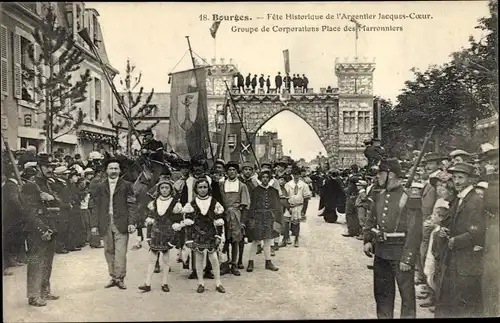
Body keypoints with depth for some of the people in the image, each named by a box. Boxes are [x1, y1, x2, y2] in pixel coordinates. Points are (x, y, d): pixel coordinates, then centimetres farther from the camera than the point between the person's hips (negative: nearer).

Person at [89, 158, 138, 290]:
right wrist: (94, 224, 3)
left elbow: (132, 205, 1)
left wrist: (132, 222, -8)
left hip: (121, 224, -2)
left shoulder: (126, 185, 4)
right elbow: (95, 206, 9)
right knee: (109, 251, 7)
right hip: (105, 224, 3)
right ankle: (113, 277, 16)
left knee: (120, 252, -6)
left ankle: (120, 278, 1)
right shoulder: (100, 187, 10)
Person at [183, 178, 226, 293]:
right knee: (199, 258, 6)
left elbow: (219, 221, 2)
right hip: (197, 235, 0)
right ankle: (200, 283, 18)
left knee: (214, 258, -1)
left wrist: (218, 236, -3)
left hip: (210, 234, 0)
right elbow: (188, 223, -2)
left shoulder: (214, 203, 1)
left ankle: (218, 283, 11)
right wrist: (189, 239, -6)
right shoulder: (191, 204, -1)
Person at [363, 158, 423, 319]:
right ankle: (383, 316, 32)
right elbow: (371, 220, 17)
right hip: (380, 251, 7)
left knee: (407, 292, 7)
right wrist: (367, 240, 3)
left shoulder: (410, 198, -14)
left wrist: (407, 259, -19)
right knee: (382, 292, 17)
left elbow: (414, 232, -17)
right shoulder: (380, 196, 7)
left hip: (400, 253, -6)